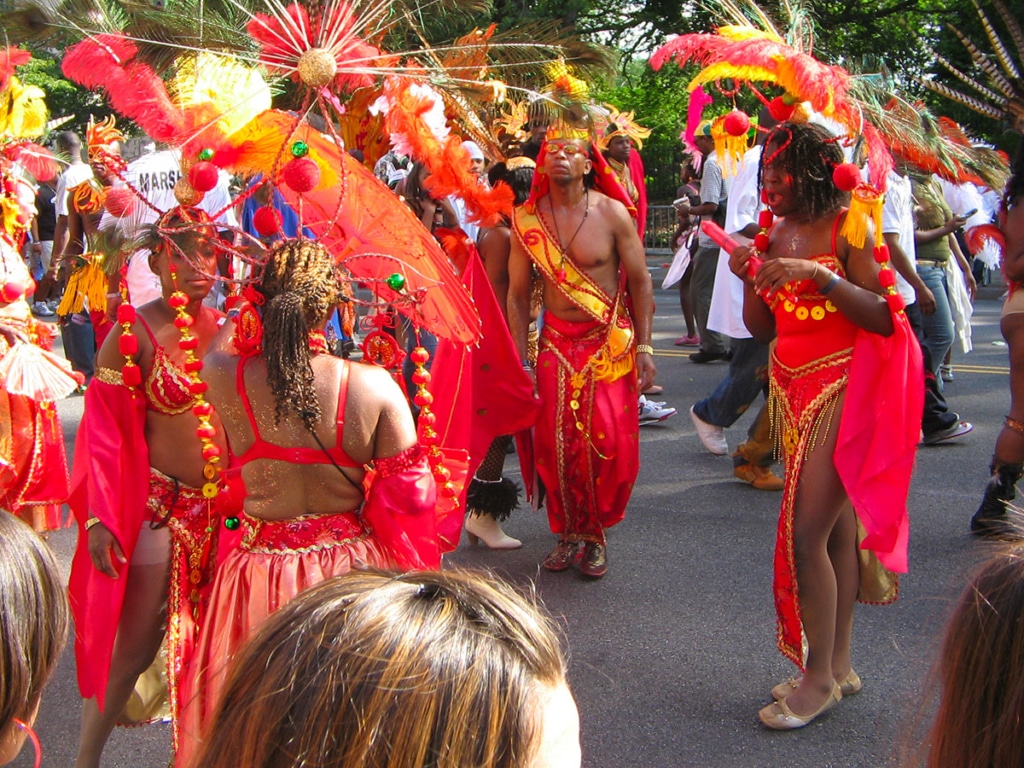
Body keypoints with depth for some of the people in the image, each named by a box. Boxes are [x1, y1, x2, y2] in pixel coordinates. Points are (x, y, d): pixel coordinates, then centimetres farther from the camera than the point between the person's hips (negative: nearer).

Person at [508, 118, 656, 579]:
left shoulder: (613, 213, -5)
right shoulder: (527, 220, 0)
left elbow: (639, 281, -1)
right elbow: (518, 294, 5)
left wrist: (644, 346, -6)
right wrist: (518, 359, 1)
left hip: (610, 341, -2)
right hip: (556, 341, 2)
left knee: (609, 443, -6)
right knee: (556, 443, -1)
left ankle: (595, 535, 14)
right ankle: (568, 533, 19)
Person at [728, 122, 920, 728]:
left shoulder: (846, 227, -10)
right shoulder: (775, 235, 9)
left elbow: (883, 318, -17)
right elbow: (761, 329, 11)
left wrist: (818, 274, -25)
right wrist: (751, 280, -6)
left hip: (842, 389, -6)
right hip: (792, 388, 6)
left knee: (806, 532, -9)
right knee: (836, 526, 12)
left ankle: (820, 676, 4)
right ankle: (839, 665, 20)